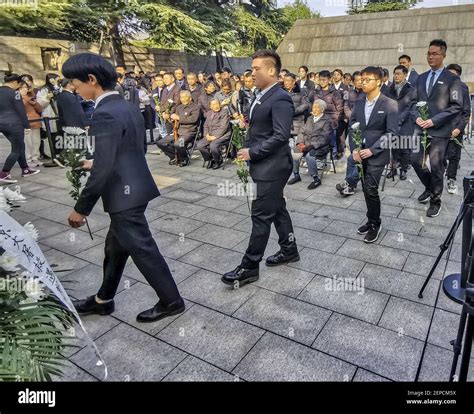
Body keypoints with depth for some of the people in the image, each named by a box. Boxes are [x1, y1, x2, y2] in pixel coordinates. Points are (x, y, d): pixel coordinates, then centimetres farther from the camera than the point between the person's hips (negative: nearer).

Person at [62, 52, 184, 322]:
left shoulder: (105, 115, -21)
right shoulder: (127, 106, 9)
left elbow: (104, 169, -23)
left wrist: (81, 208, -13)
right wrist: (96, 163, 26)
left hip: (125, 194, -10)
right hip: (133, 187, 10)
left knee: (142, 249, 4)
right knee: (115, 247, 20)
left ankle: (172, 301, 20)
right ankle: (104, 300, 38)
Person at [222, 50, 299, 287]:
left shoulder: (280, 99, -16)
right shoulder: (261, 96, 12)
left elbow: (281, 135, -23)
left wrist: (252, 152, -19)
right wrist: (250, 153, 7)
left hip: (272, 167, -9)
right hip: (264, 165, 9)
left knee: (261, 216, -3)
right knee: (276, 209, 18)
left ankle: (249, 267, 6)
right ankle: (289, 250, 34)